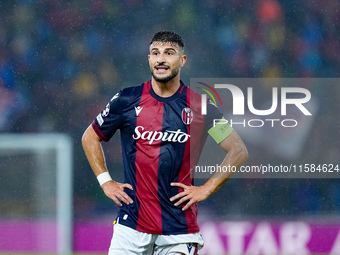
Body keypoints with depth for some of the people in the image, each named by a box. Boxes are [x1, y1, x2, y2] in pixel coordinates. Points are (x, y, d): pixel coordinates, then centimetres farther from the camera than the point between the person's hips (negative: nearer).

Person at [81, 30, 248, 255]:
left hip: (180, 227, -1)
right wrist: (106, 182, 7)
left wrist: (206, 189, 0)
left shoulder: (199, 106, 1)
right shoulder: (128, 100, 3)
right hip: (132, 225, 1)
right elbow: (90, 137, 17)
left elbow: (239, 151, 6)